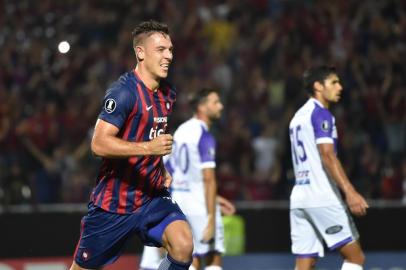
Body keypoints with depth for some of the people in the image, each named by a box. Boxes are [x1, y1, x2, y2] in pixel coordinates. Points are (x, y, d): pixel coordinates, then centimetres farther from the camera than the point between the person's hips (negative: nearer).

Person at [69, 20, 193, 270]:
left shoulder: (168, 94, 9)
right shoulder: (124, 92, -17)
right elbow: (99, 143, -28)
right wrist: (148, 148, -36)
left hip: (152, 196, 6)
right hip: (113, 201, -5)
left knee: (183, 245, -21)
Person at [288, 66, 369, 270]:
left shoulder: (299, 116, 21)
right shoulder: (321, 114, -7)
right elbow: (328, 156, -18)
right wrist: (350, 192, -25)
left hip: (299, 195, 9)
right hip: (322, 196, -9)